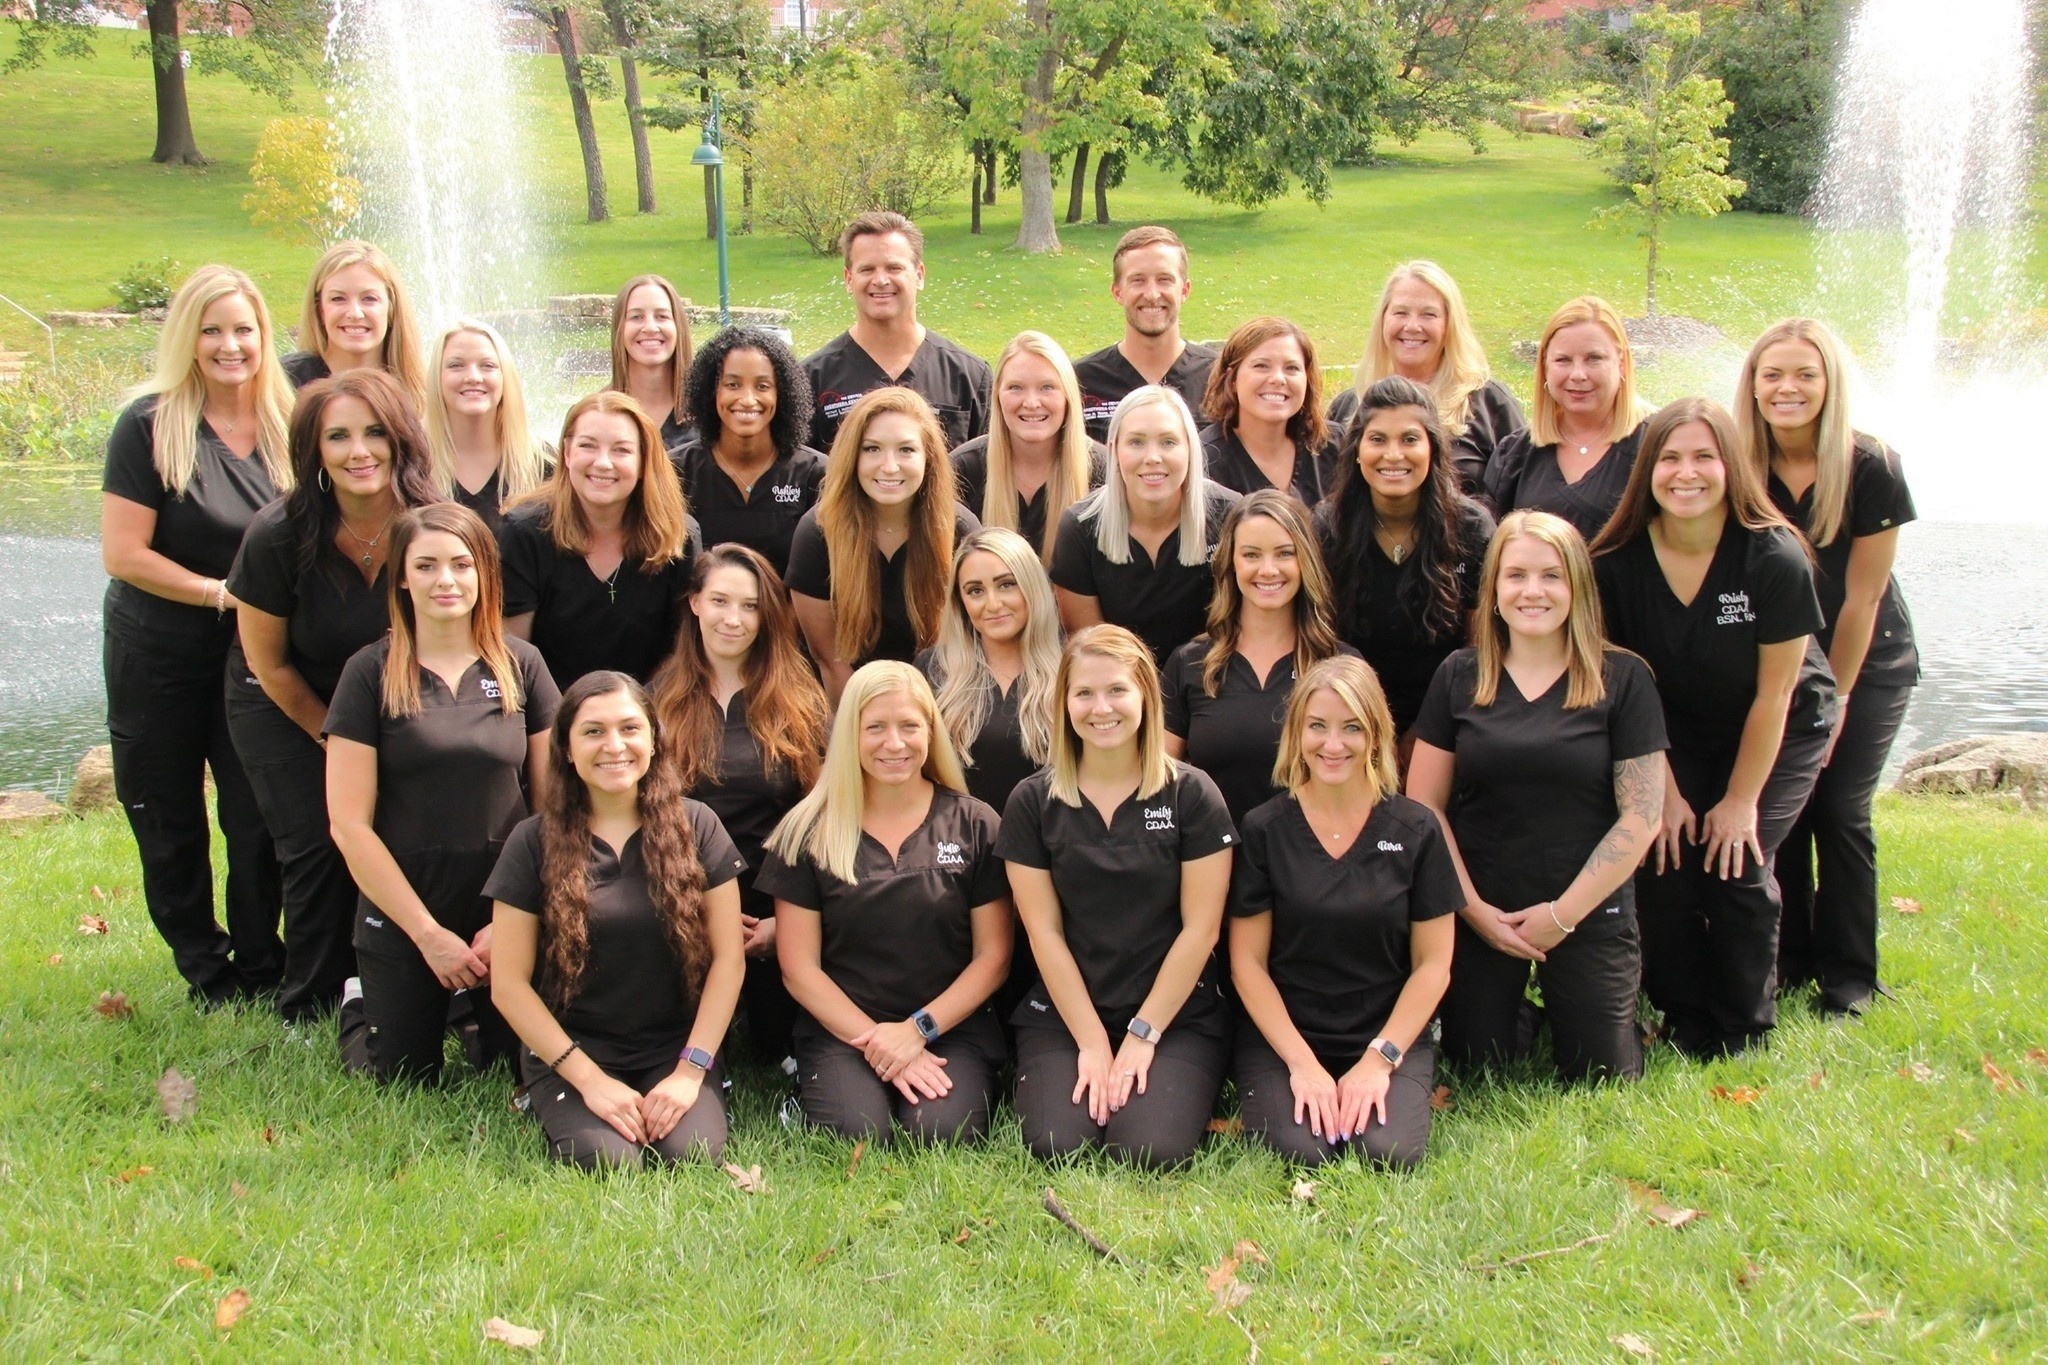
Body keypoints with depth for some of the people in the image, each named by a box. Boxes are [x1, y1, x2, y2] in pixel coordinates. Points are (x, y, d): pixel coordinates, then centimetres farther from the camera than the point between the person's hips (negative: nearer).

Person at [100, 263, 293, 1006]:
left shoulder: (285, 424, -1)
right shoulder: (150, 425, -12)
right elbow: (123, 555, -16)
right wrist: (227, 595, -17)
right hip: (158, 660, -2)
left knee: (260, 822, 3)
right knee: (170, 826, 9)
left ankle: (261, 970, 19)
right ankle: (205, 969, 26)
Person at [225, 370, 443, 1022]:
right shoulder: (277, 536, -25)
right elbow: (269, 664, -11)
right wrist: (333, 737, -3)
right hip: (287, 705, -2)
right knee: (318, 847, -9)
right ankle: (310, 1011, 8)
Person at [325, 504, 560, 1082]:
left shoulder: (521, 665, -1)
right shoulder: (371, 673, -7)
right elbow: (349, 824, -8)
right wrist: (428, 933, -9)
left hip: (510, 909, 2)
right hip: (401, 915, -1)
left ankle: (478, 1010, 35)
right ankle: (359, 1010, 37)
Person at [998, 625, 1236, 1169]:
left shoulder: (1191, 794, -4)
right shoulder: (1032, 802, 0)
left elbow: (1199, 929, -5)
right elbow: (1045, 931, -1)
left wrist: (1142, 1035, -9)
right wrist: (1092, 1042, -7)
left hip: (1177, 1016, -1)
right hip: (1063, 1015, 1)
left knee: (1150, 1152, -22)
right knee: (1057, 1148, -20)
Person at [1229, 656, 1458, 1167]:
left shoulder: (1416, 831, -1)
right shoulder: (1264, 830, -2)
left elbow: (1433, 963, 1)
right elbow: (1247, 960, -2)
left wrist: (1379, 1059, -10)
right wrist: (1301, 1062, -11)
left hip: (1391, 1035, 1)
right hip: (1281, 1036, -1)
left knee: (1390, 1153, -24)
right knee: (1301, 1152, -25)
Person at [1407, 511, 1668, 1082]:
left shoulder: (1622, 680, -4)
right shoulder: (1459, 677, 1)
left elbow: (1642, 814, -6)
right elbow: (1424, 806, 1)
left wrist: (1563, 913, -10)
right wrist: (1473, 908, -7)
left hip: (1588, 917, -1)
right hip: (1476, 918, 1)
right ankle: (1510, 1014, 36)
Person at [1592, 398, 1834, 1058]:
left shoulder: (1775, 559, -25)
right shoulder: (1618, 563, -18)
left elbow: (1774, 692, -17)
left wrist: (1741, 799, -12)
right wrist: (1666, 792, -9)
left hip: (1781, 735, -2)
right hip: (1674, 736, 2)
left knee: (1737, 867, -14)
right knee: (1662, 860, -12)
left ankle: (1742, 1030, 7)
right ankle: (1684, 1019, 9)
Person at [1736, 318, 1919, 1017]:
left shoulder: (1870, 468, -18)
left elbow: (1861, 595, -13)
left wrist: (1835, 698, -8)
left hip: (1867, 665, -2)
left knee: (1841, 811, -4)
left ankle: (1848, 972, 10)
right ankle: (1788, 959, 17)